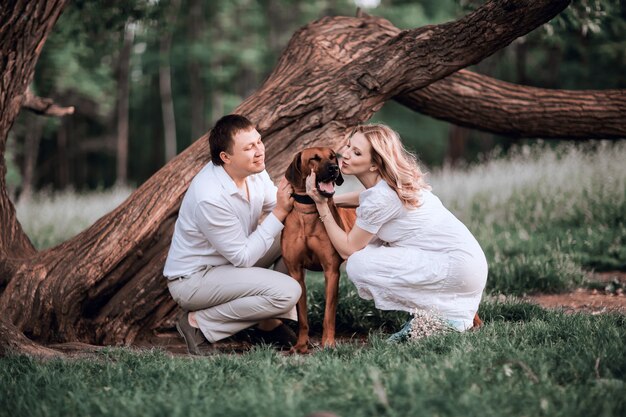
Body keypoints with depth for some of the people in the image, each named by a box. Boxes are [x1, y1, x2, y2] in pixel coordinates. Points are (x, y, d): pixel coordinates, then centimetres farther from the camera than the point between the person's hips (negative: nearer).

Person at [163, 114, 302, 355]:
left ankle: (271, 323, 2)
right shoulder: (211, 197, -31)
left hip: (229, 262, 9)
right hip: (191, 279, -9)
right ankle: (198, 322, -9)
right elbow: (243, 258, -23)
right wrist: (279, 213, -24)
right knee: (287, 291, -24)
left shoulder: (254, 171, -7)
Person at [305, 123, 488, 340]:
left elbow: (348, 249, -12)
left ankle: (445, 315, -4)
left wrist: (322, 205, -10)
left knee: (358, 265, -14)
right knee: (366, 245, 12)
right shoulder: (389, 182, 6)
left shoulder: (381, 197, -20)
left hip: (460, 268, -9)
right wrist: (330, 200, 16)